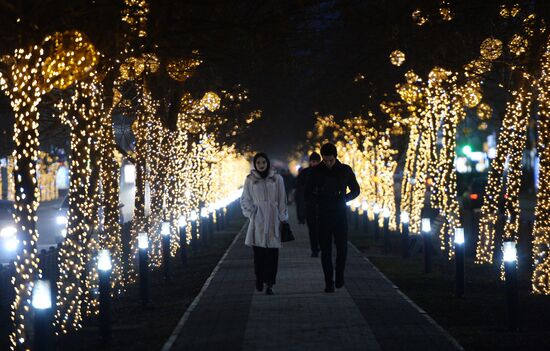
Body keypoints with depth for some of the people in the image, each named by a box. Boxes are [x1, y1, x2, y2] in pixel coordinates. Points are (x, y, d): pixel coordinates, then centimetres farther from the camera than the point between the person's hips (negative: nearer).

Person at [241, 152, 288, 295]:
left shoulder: (276, 179, 4)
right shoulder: (250, 180, 5)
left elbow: (282, 201, 7)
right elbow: (245, 200, 12)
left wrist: (283, 219, 4)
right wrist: (251, 213, 0)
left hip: (273, 221, 0)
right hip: (257, 221, 0)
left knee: (272, 254, -4)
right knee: (258, 254, -2)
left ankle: (269, 283, -1)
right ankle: (259, 280, 13)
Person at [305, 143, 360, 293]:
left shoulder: (345, 170, 1)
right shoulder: (316, 171, 0)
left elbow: (356, 190, 11)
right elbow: (308, 194, 6)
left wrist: (344, 199, -5)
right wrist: (319, 201, -11)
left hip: (340, 214, 0)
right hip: (323, 215, 0)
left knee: (342, 247, -2)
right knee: (326, 249, 0)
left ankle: (339, 275, 21)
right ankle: (329, 282, 4)